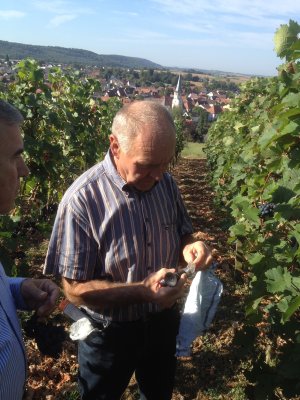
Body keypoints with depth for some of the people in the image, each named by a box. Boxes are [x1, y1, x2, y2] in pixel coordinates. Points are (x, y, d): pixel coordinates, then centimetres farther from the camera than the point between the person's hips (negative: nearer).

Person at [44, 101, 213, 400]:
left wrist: (189, 248, -18)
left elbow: (181, 232, 5)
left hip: (164, 321, 5)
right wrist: (143, 291, -33)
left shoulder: (165, 182, -11)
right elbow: (75, 290, -23)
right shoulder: (82, 200, -28)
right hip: (109, 333, -4)